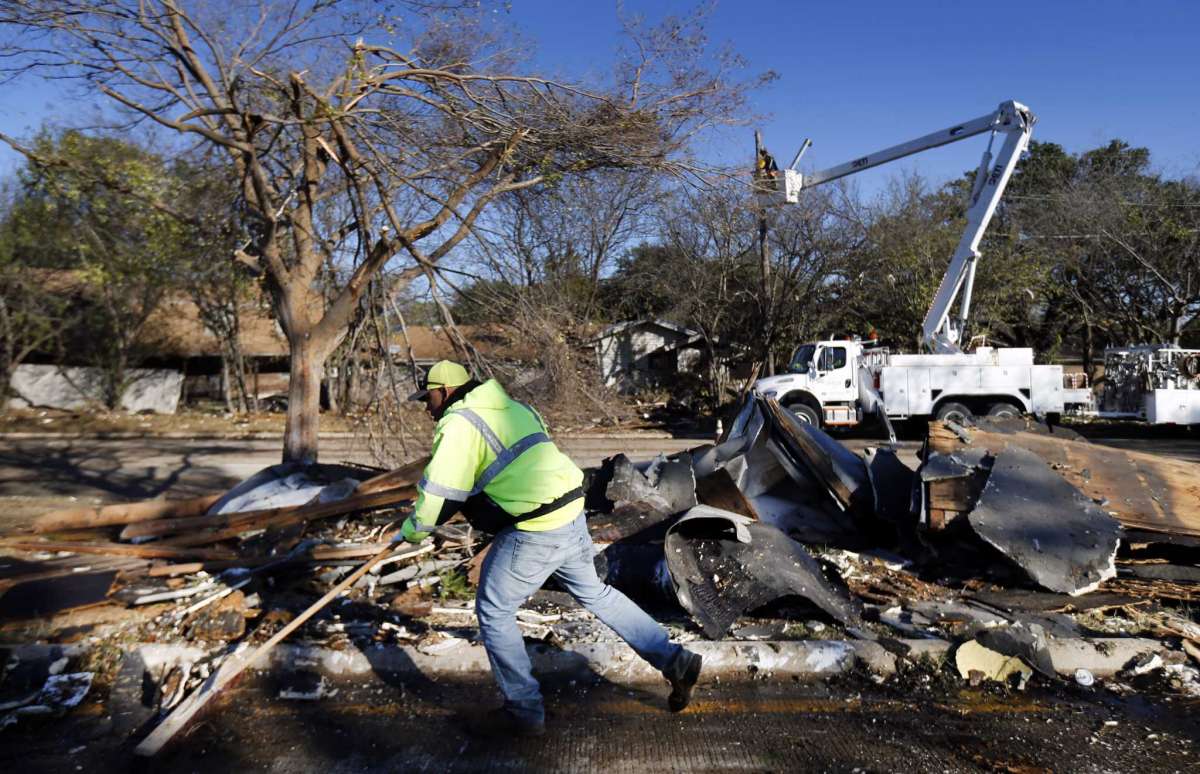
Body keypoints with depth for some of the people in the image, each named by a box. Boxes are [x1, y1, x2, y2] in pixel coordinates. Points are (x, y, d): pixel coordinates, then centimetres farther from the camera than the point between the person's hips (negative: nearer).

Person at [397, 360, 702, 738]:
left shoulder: (459, 423, -10)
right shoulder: (509, 407, 18)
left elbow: (439, 494, -13)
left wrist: (412, 530, 6)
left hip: (534, 533, -9)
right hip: (571, 515, 9)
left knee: (494, 612, 8)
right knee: (594, 592, 24)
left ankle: (523, 712, 19)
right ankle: (675, 661, 28)